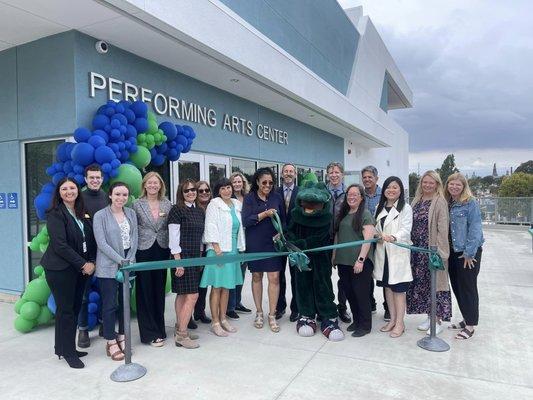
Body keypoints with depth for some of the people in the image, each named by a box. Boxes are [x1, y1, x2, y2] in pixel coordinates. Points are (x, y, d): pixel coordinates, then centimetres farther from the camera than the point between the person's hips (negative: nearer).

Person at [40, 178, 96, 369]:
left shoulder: (82, 213, 10)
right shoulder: (55, 214, -9)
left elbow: (91, 240, 10)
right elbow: (60, 245, -16)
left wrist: (91, 262, -4)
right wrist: (83, 264, -15)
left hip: (81, 268, 6)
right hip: (61, 269, -6)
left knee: (75, 308, 11)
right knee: (65, 310, 2)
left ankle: (68, 347, 25)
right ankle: (67, 352, 14)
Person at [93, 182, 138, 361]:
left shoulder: (131, 214, 7)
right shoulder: (100, 215, -6)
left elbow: (134, 238, 7)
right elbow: (102, 243, -12)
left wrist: (130, 259, -5)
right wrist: (120, 260, -16)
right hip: (108, 267, -5)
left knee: (125, 302, 13)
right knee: (110, 304, 1)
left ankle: (122, 337, 27)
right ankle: (111, 342, 13)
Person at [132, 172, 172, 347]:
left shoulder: (167, 204, 6)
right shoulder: (137, 204, 0)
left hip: (162, 251, 2)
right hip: (143, 251, -2)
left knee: (159, 291, 10)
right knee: (145, 291, 2)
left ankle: (159, 329, 24)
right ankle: (150, 333, 12)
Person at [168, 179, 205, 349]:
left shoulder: (200, 211, 12)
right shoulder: (176, 210, -9)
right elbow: (173, 237, -13)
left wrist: (200, 256, 14)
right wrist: (178, 261, -16)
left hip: (195, 257, 7)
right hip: (182, 257, -7)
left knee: (182, 294, 13)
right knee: (192, 295, -9)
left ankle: (179, 330, 22)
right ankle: (182, 335, 0)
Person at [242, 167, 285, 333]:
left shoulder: (277, 198, 4)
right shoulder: (249, 198, -1)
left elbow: (283, 220, 9)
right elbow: (246, 220, -11)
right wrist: (265, 214, -20)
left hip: (273, 243, 1)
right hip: (255, 243, -1)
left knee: (274, 278, -3)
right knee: (256, 277, 10)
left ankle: (272, 315, 8)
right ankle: (259, 313, 24)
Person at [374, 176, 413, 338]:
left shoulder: (406, 208, -5)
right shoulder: (379, 208, 13)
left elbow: (406, 229, -17)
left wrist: (394, 237, -35)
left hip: (398, 253, -6)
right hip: (382, 252, 6)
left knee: (398, 288, 1)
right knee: (387, 286, 13)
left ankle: (400, 323, 13)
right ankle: (392, 320, 26)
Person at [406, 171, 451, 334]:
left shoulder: (440, 202, -9)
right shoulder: (416, 201, 11)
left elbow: (443, 228, -13)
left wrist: (439, 250, -16)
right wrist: (411, 245, 8)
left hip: (432, 249, -7)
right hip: (417, 249, 7)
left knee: (434, 282, 2)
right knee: (421, 283, 12)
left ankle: (438, 320, 15)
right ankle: (429, 316, 26)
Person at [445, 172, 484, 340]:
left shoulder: (471, 203, -11)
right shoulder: (446, 203, 7)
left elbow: (475, 229, -15)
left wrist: (469, 253, -17)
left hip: (468, 252, -6)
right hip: (452, 251, 7)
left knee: (468, 287, 2)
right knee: (456, 287, 14)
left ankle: (471, 325, 15)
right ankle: (466, 319, 30)